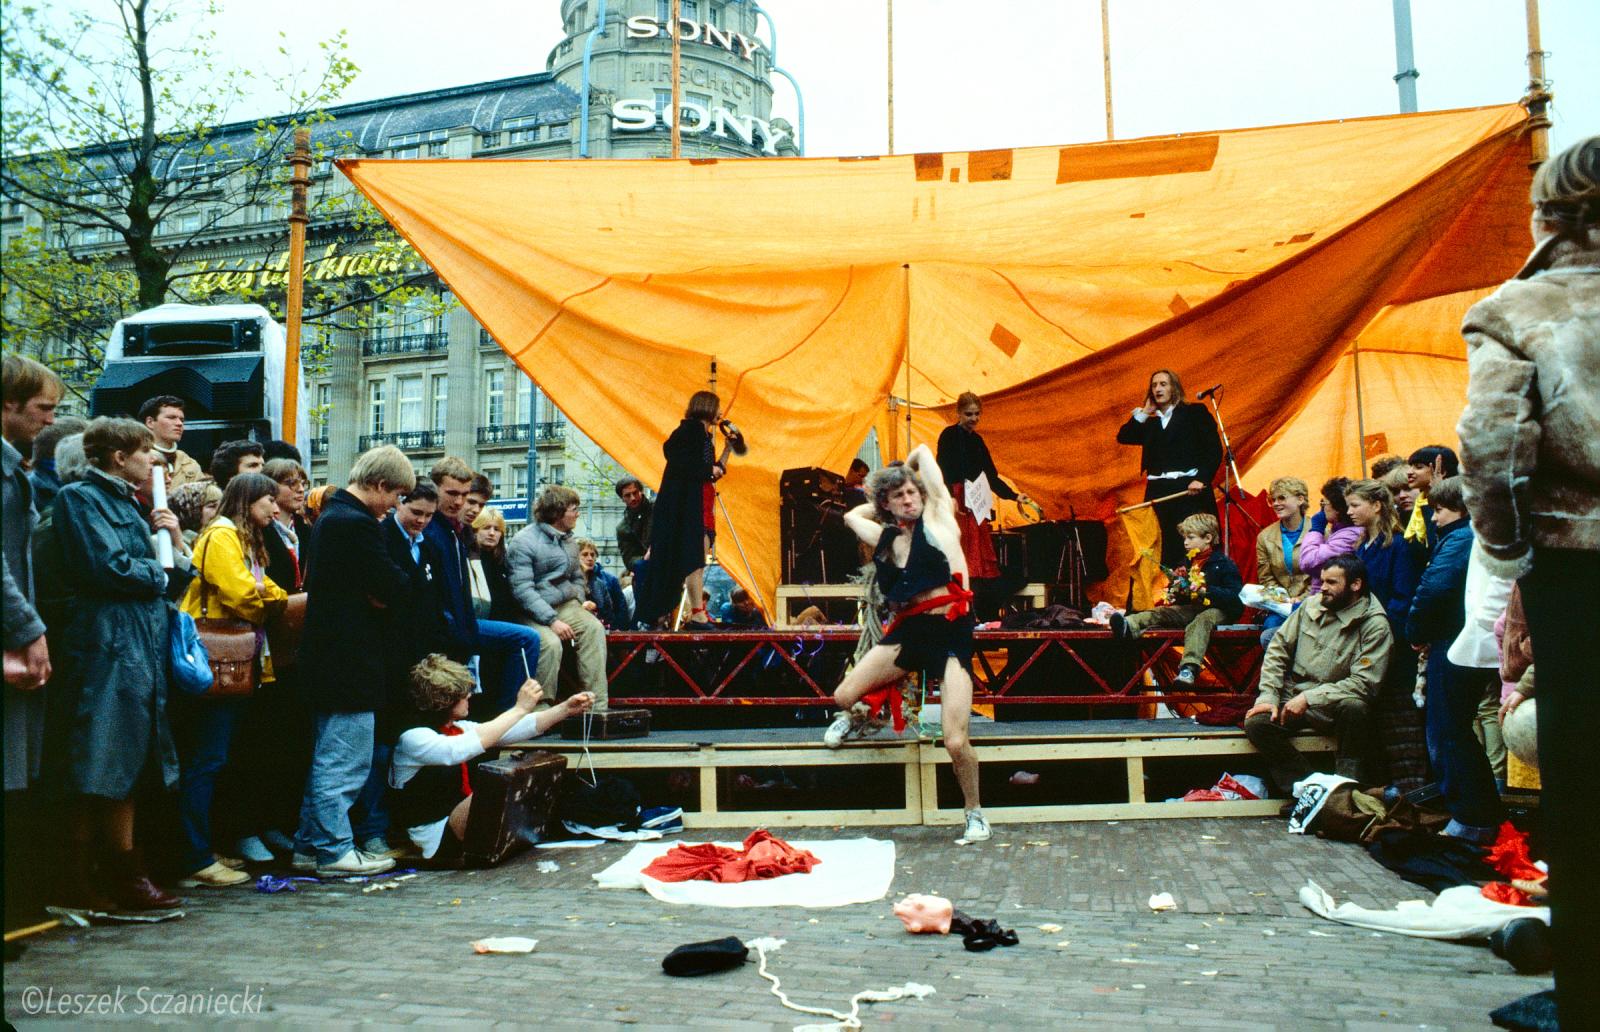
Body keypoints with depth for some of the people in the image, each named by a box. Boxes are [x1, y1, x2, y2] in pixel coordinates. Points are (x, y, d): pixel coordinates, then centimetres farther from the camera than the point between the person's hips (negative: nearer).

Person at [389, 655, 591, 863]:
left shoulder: (457, 729, 9)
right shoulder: (413, 737, -16)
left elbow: (522, 728, 7)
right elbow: (465, 748, -34)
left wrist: (566, 709, -5)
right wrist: (519, 709, -32)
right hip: (437, 841, -8)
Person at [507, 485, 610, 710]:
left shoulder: (569, 542, 15)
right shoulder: (524, 542, -10)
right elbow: (523, 590, -17)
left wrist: (578, 603, 5)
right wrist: (552, 620, -24)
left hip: (566, 605, 6)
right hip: (533, 613, -6)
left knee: (594, 628, -24)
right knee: (551, 643, -34)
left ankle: (597, 705, -27)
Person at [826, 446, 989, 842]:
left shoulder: (937, 517, 4)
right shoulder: (886, 538, 15)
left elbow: (922, 451, 9)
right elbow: (852, 515, 35)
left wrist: (907, 470, 27)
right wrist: (882, 498, 33)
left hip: (951, 632, -5)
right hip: (908, 630, 5)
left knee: (956, 742, -13)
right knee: (843, 696, -1)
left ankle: (975, 812, 15)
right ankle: (852, 717, 40)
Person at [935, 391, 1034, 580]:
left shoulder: (977, 440, 17)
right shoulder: (949, 435, -2)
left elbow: (991, 476, 19)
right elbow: (942, 469, -13)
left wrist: (1014, 496, 12)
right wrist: (950, 498, -26)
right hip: (955, 501, -7)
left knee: (978, 552, 2)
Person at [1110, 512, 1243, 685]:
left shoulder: (1223, 563, -2)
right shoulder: (1188, 563, 19)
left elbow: (1235, 596, -13)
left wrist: (1206, 590, -21)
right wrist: (1175, 594, 6)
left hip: (1218, 610, -6)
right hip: (1193, 608, 6)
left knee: (1202, 620, -37)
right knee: (1162, 612, -17)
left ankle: (1189, 667, -56)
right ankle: (1129, 626, -46)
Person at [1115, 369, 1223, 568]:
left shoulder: (1195, 412, 9)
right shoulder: (1150, 423, 22)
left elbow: (1214, 449, 0)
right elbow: (1123, 436, 7)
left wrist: (1201, 479, -13)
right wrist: (1144, 411, 12)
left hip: (1190, 491, -4)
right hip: (1159, 492, 4)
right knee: (1169, 551, -2)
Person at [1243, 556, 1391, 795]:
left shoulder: (1375, 625, -8)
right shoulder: (1311, 605, 5)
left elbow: (1364, 683, -16)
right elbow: (1278, 648, 7)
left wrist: (1309, 698, -22)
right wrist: (1268, 696, -6)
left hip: (1335, 705, -3)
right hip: (1293, 698, 3)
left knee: (1355, 706, -36)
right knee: (1255, 724, -24)